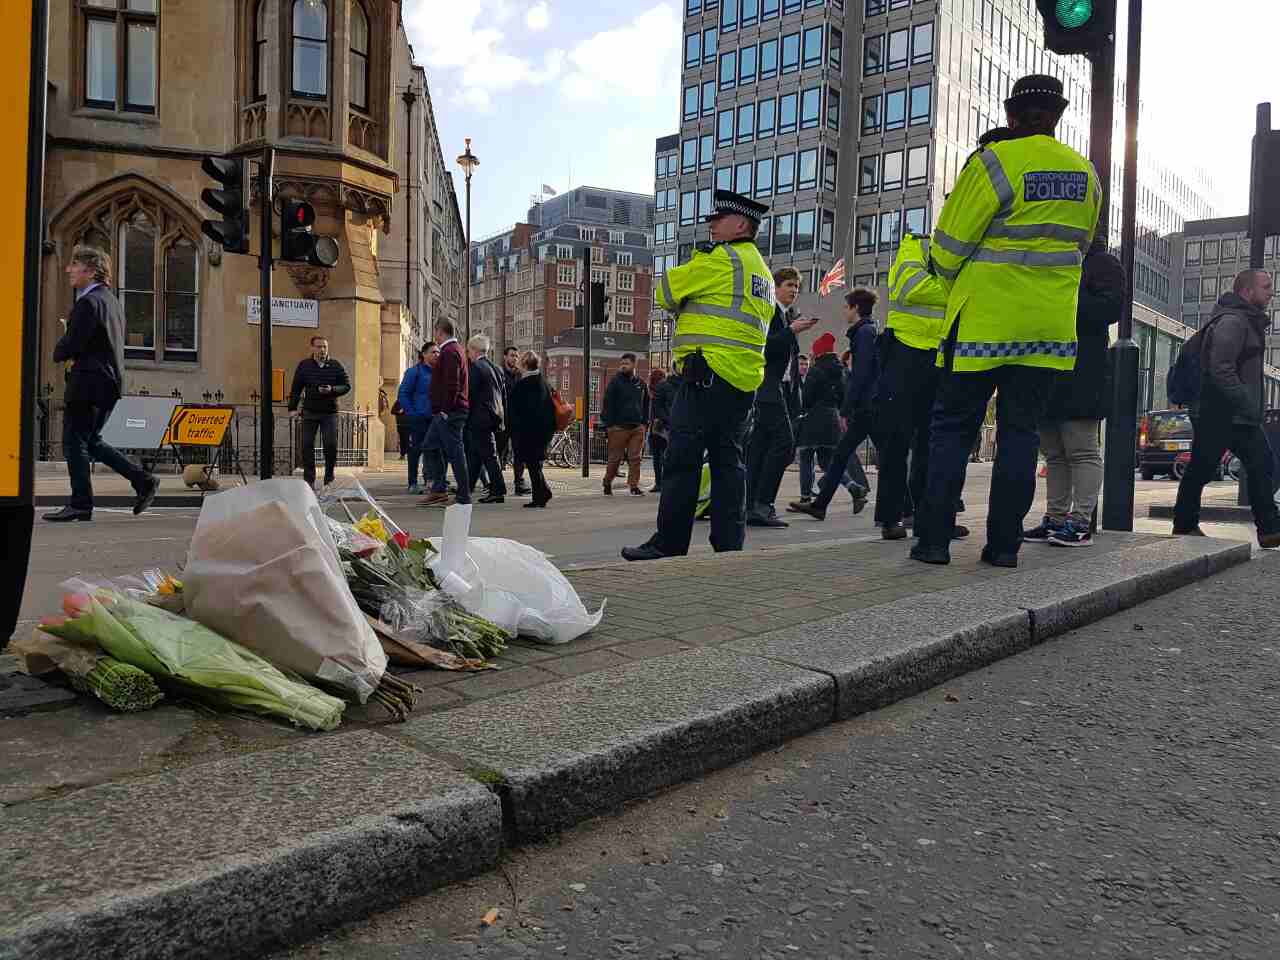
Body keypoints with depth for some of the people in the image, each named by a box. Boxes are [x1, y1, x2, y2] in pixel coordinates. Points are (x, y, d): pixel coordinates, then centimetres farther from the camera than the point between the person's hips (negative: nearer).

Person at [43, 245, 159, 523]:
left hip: (89, 383, -9)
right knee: (91, 442, 17)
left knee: (74, 442, -1)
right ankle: (143, 481, 12)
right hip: (110, 381, 9)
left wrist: (59, 353, 3)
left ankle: (80, 504, 2)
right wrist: (73, 357, 12)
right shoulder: (112, 301, 16)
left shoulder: (89, 302, -15)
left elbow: (69, 346, -18)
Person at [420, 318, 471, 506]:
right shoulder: (455, 350, 19)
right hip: (444, 413, 11)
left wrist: (445, 409, -22)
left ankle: (464, 497, -2)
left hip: (449, 413, -11)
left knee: (454, 451, -6)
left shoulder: (449, 352, -13)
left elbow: (452, 384, -23)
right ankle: (439, 489, 17)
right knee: (431, 445, 15)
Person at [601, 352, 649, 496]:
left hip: (637, 427, 4)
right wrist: (607, 425, -8)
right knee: (615, 458, 2)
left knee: (635, 458, 1)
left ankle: (634, 486, 5)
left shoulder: (640, 383, 13)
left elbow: (645, 404, 21)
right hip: (619, 427, -3)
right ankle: (607, 484, 18)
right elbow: (607, 404, -3)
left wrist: (644, 422, 13)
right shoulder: (615, 382, 0)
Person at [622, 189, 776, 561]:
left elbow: (666, 292, 0)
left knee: (682, 458, -6)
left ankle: (669, 543, -4)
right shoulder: (762, 269, 23)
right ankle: (729, 544, 8)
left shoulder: (721, 257, -5)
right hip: (745, 377, 9)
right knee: (727, 460, 9)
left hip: (709, 372, -9)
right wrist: (693, 307, 16)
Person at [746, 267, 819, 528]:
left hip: (779, 387, 9)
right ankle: (762, 504, -15)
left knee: (760, 445, 5)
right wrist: (791, 330, -18)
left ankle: (752, 507, 6)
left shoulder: (790, 315, 21)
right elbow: (763, 346, -18)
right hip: (766, 386, -9)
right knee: (784, 441, -16)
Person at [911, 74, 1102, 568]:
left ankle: (934, 537, 1)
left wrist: (953, 283, 13)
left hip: (984, 319, -5)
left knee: (953, 426, 3)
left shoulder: (995, 162, -9)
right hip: (1050, 324, 5)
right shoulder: (1085, 173, 10)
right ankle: (1004, 542, 8)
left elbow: (948, 245, -7)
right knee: (1020, 430, 8)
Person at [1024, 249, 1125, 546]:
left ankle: (1081, 522, -4)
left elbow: (1111, 306, -13)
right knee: (1053, 453, 9)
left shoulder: (1101, 263, 2)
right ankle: (1055, 519, 13)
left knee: (1082, 451, -6)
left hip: (1079, 379, -8)